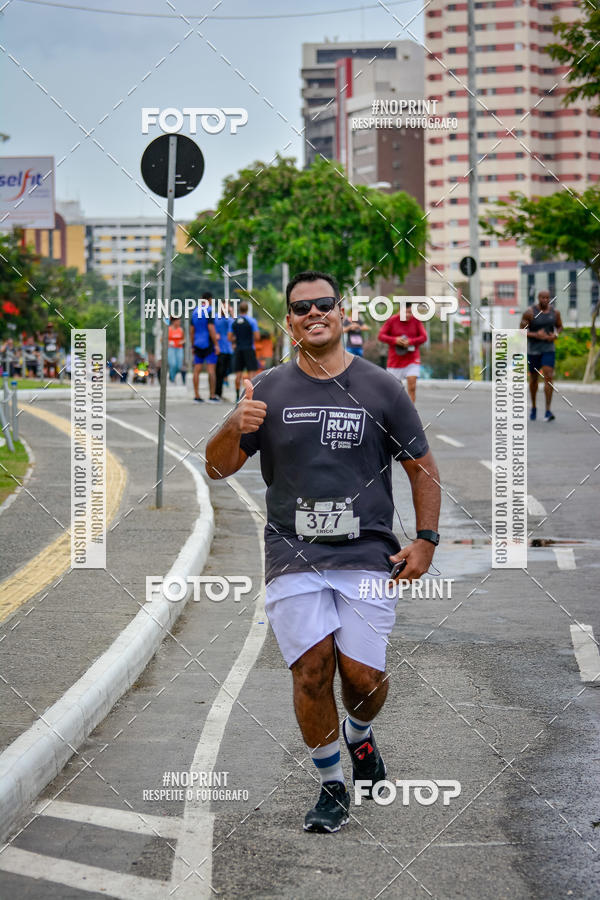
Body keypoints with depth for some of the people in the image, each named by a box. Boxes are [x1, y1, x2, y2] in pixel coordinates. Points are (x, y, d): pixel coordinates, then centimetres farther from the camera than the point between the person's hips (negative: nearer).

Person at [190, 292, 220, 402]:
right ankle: (212, 395, -7)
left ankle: (196, 395, 5)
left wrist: (193, 346, 18)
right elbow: (211, 328, -15)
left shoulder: (194, 311, 11)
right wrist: (216, 344, -12)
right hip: (208, 344, -6)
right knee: (211, 369, -4)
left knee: (197, 370, 5)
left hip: (197, 344, 6)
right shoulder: (209, 311, -9)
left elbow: (191, 330, 13)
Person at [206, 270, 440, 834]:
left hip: (367, 555, 0)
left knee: (363, 675, -7)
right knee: (311, 670, -10)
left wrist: (426, 539, 1)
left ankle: (359, 734, 29)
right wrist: (235, 428, -15)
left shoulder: (381, 389, 5)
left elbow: (422, 467, 11)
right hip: (293, 556, 1)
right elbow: (216, 469, 6)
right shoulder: (268, 390, 7)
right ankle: (331, 785, 8)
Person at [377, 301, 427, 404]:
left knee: (412, 387, -13)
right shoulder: (392, 320, -5)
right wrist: (395, 340, -22)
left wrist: (410, 341, -18)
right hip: (395, 360, 0)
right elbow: (380, 336, -6)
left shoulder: (416, 321, -1)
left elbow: (424, 337, -2)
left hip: (412, 359, 0)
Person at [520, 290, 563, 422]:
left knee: (548, 377, -15)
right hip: (533, 350, -1)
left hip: (548, 349, 1)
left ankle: (548, 411, -17)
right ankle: (533, 407, 35)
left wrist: (555, 335, -10)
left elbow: (559, 327, 13)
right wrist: (536, 335, -27)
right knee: (533, 379, 12)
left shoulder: (555, 312, -3)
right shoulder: (529, 312, -13)